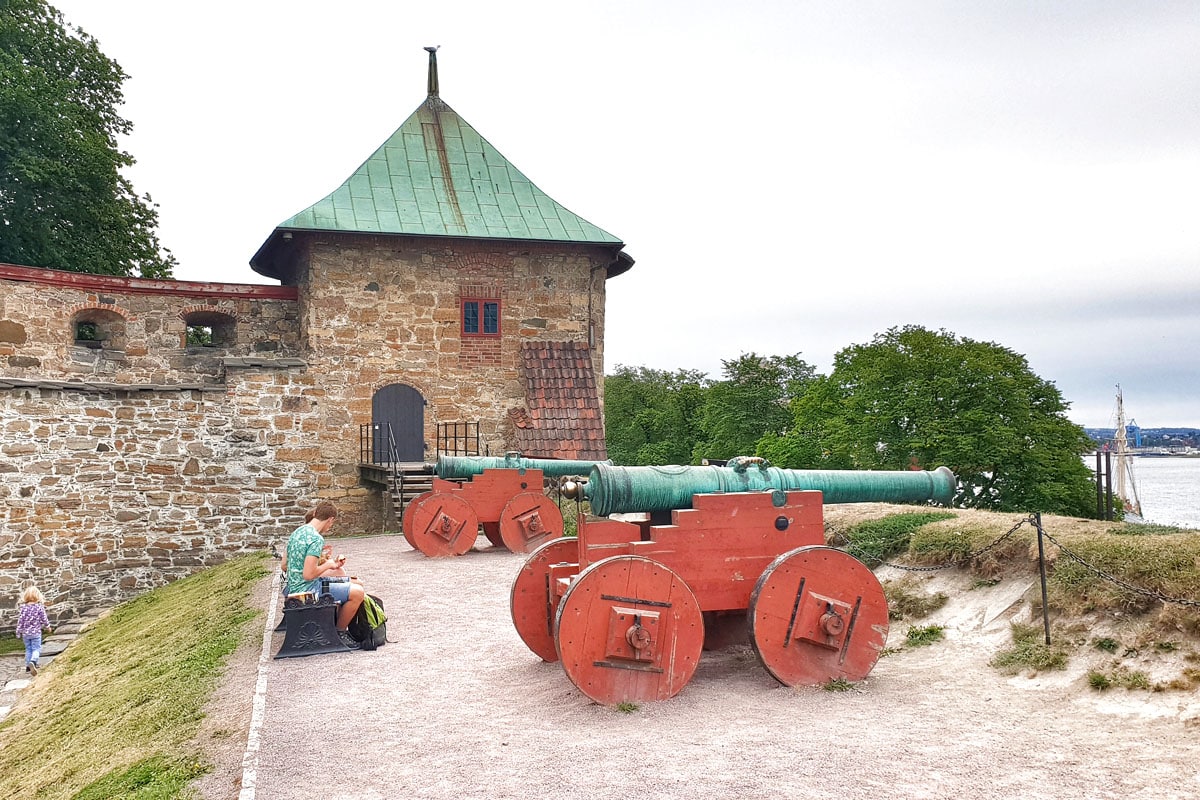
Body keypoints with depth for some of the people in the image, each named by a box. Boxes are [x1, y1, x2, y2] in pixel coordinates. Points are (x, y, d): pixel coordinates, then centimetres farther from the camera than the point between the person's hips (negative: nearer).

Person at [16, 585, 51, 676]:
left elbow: (20, 620, -3)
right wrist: (47, 627, 15)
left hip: (25, 632, 3)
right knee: (36, 649, 0)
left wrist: (19, 631, 8)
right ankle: (33, 661, -27)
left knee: (28, 649, 16)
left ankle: (28, 666, 20)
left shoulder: (24, 607, -6)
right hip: (36, 632, -3)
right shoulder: (40, 607, -10)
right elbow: (44, 619, -3)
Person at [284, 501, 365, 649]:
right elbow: (308, 575, -26)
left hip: (293, 588, 10)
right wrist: (328, 565, -8)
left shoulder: (297, 532, 9)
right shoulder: (316, 539, -19)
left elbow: (285, 564, 17)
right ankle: (340, 633, 3)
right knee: (357, 592, -16)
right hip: (306, 590, -10)